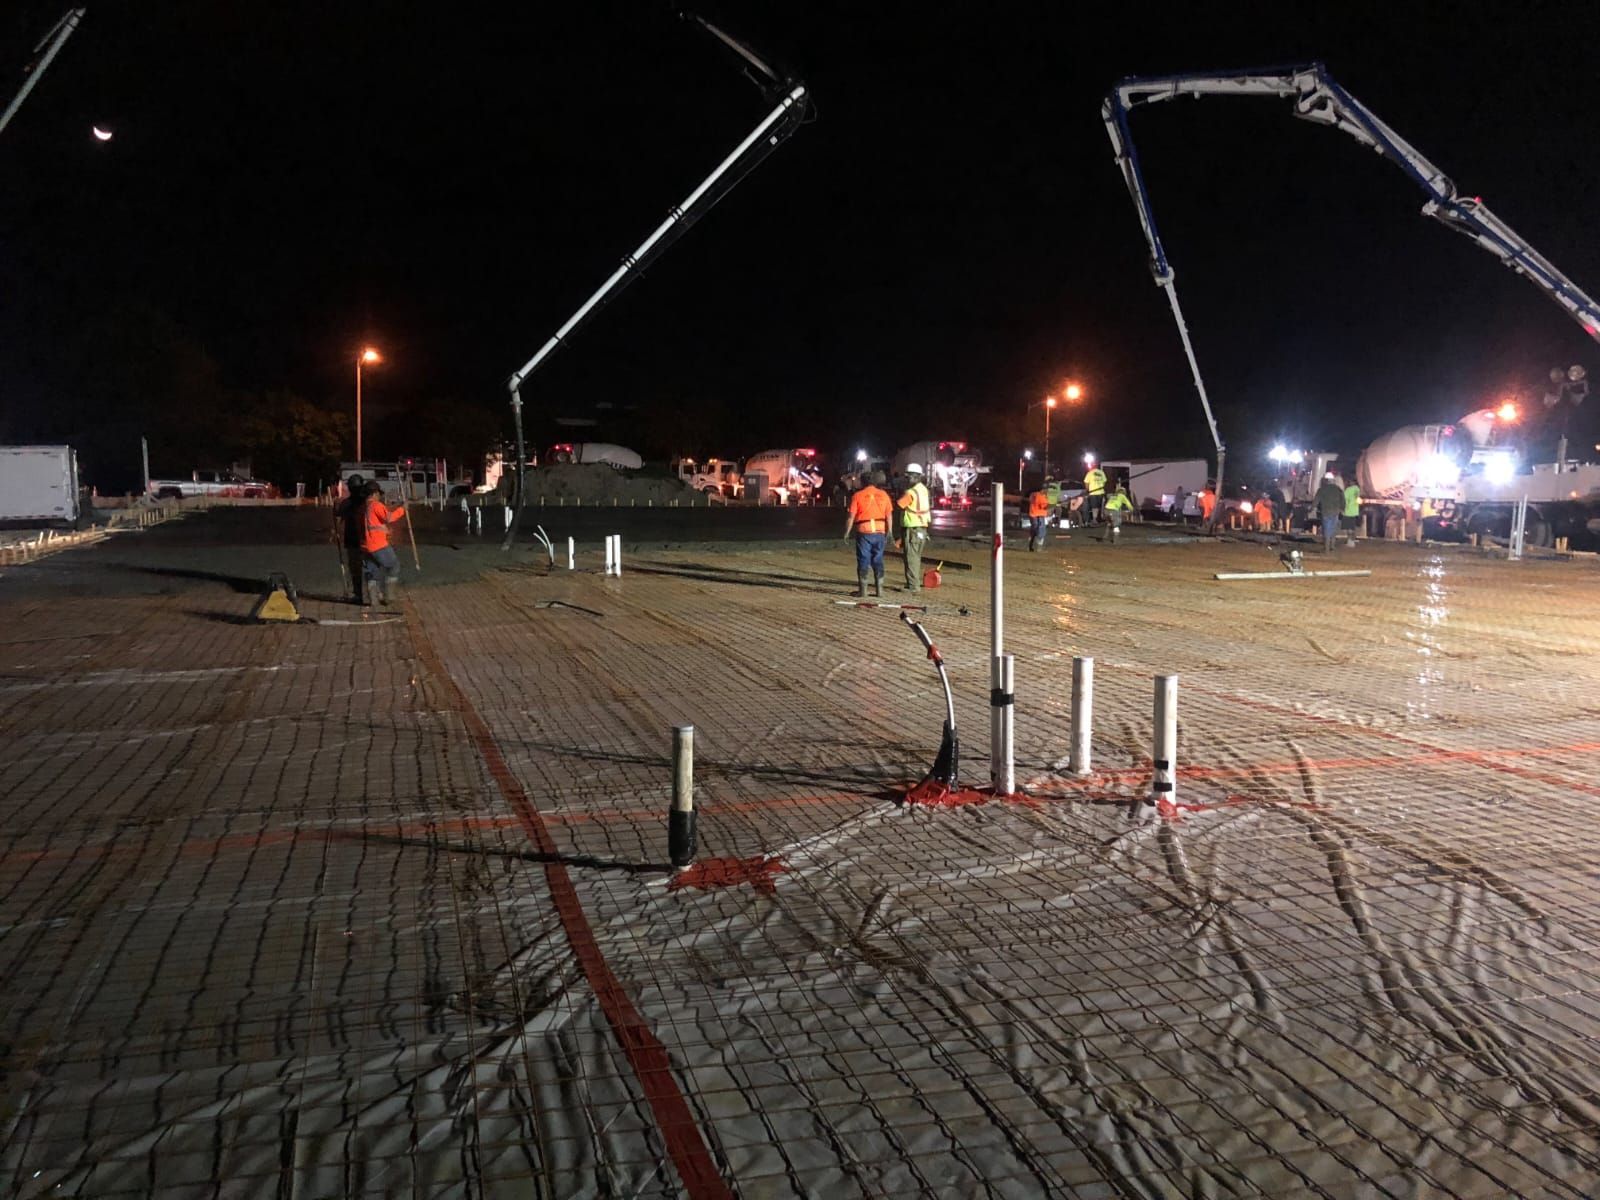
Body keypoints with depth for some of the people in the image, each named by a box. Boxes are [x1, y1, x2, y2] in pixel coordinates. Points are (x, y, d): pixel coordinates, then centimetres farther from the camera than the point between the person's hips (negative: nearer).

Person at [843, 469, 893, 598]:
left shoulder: (858, 495, -5)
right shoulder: (884, 495, 3)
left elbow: (851, 517, -6)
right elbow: (889, 516, 3)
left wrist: (847, 533, 2)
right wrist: (888, 532, 11)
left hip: (864, 532, -3)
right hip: (880, 531, 3)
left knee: (863, 561, 2)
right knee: (878, 560, 12)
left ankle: (863, 591, 1)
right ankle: (879, 589, 13)